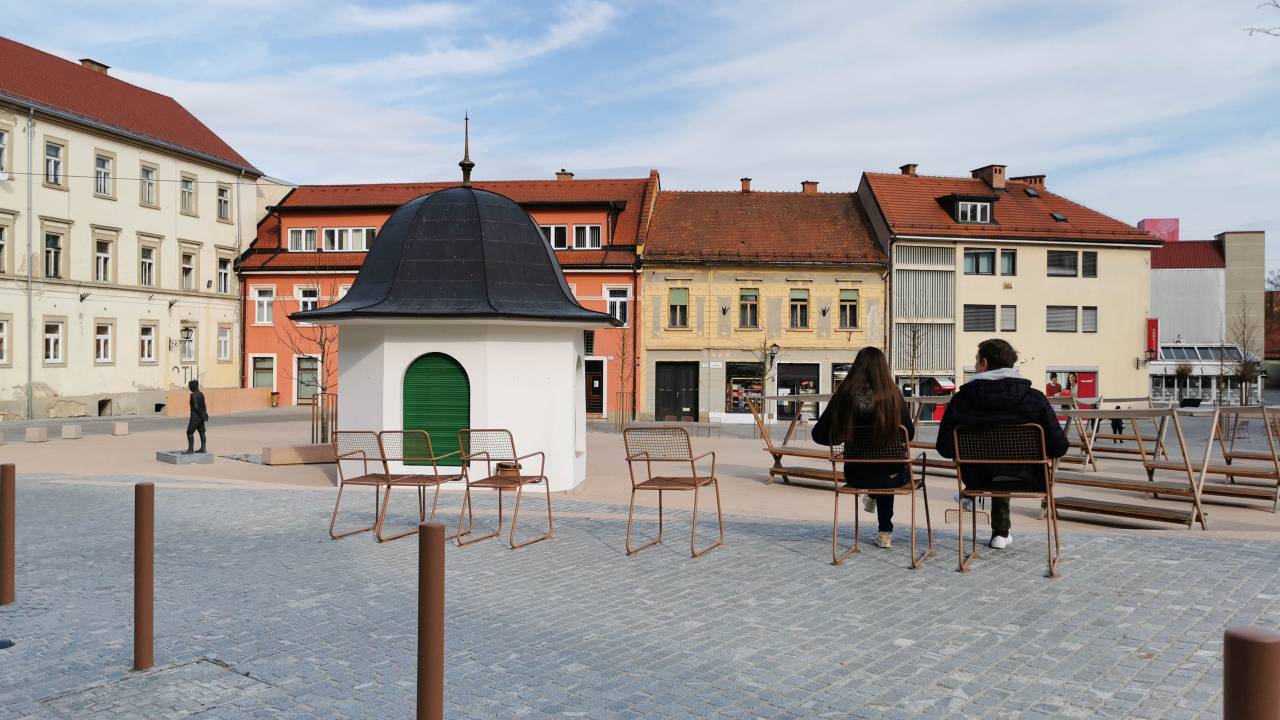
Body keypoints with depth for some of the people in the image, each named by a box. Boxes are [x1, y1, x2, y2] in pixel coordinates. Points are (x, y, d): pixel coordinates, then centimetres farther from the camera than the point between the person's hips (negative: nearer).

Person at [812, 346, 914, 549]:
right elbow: (910, 434, -2)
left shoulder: (844, 396, -13)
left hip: (855, 476, 2)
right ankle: (885, 532, 40)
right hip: (891, 477, -2)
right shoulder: (892, 395, -16)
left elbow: (819, 435, -6)